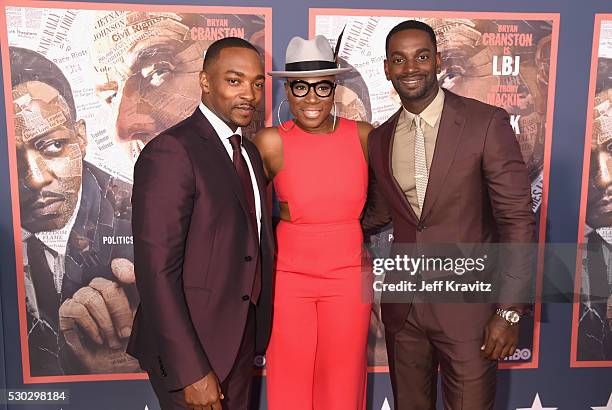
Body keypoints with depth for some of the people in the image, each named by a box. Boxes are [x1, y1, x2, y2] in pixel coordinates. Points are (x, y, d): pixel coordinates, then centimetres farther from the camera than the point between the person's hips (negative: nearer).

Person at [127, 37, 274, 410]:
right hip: (190, 347, -7)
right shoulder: (170, 152, -18)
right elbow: (156, 271, -21)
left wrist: (257, 333, 10)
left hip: (241, 341, 7)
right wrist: (191, 371, -20)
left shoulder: (250, 152, 9)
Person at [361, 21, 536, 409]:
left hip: (467, 303, -4)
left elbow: (518, 220, -11)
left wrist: (510, 311, -13)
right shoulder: (380, 139, 4)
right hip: (402, 305, 4)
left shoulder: (487, 123, -11)